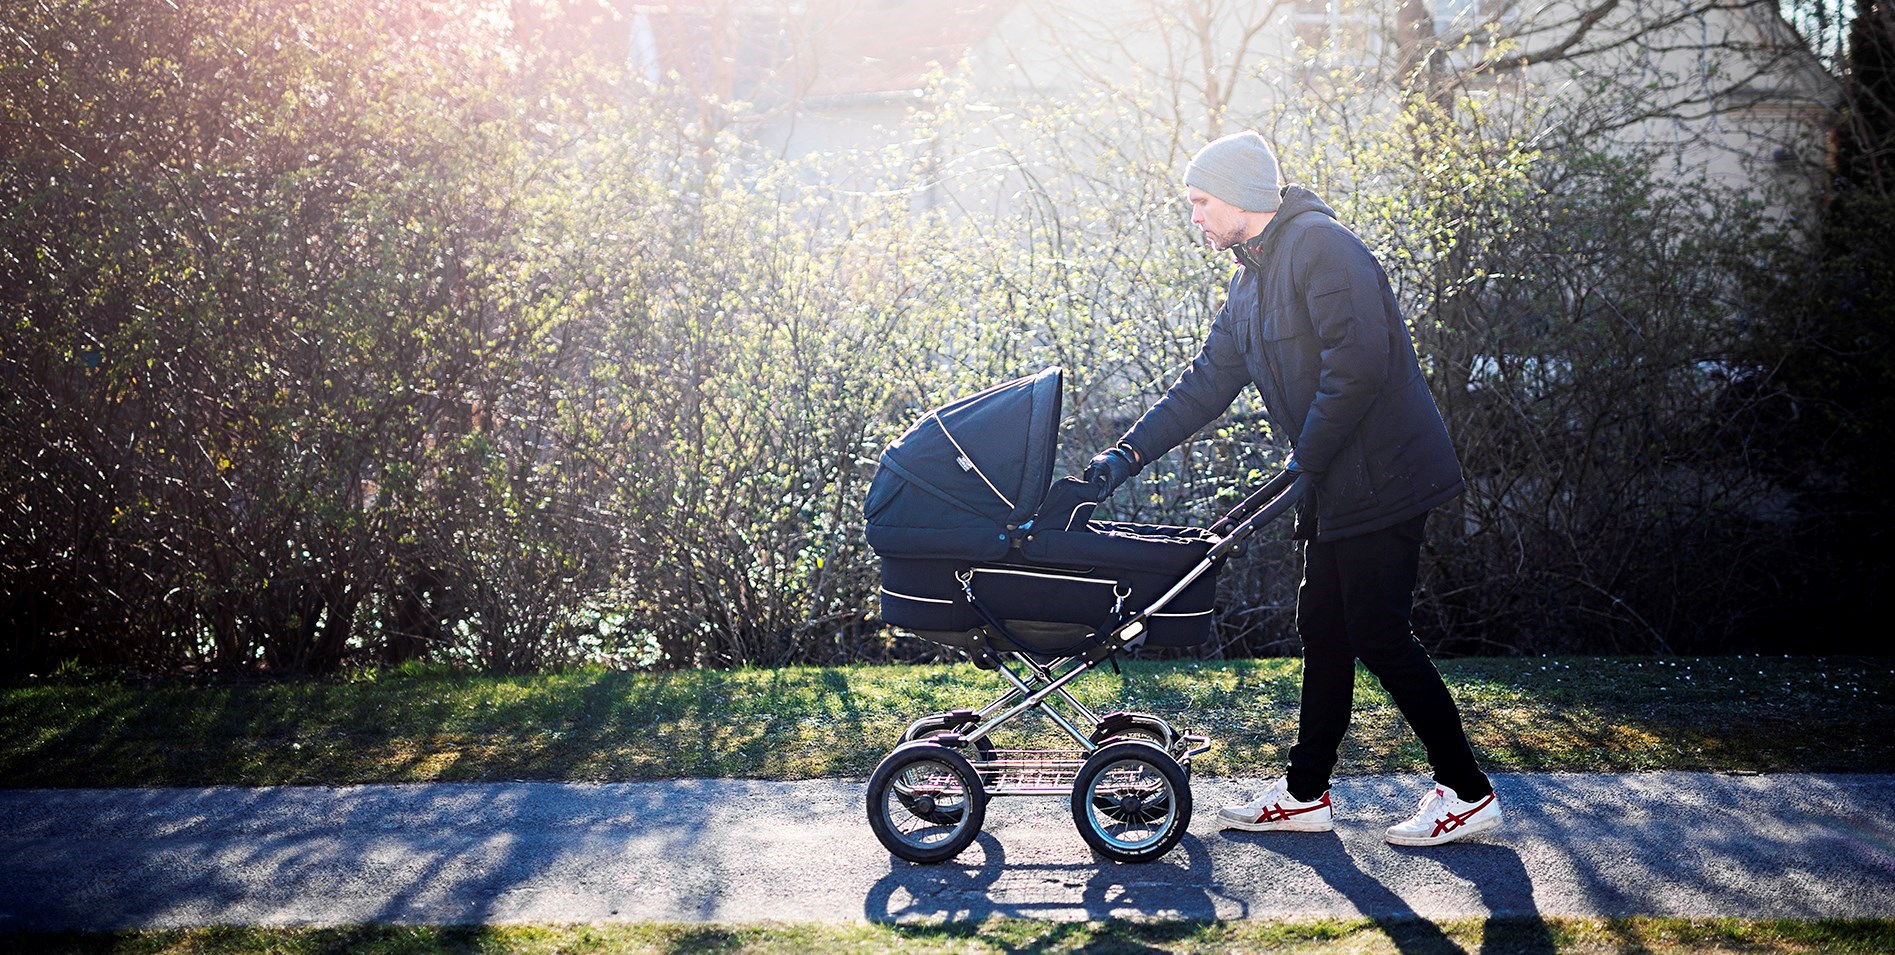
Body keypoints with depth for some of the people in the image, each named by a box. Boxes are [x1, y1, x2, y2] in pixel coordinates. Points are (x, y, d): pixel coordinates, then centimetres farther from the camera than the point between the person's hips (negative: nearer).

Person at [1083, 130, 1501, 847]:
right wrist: (1131, 451, 10)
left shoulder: (1321, 246, -16)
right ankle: (1304, 795, 22)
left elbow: (1359, 365, -25)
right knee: (1323, 631, 13)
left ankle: (1468, 793, 5)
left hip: (1379, 477, -10)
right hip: (1335, 488, 10)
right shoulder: (1251, 281, 16)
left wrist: (1305, 462, -18)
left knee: (1376, 633, -6)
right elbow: (1207, 381, 18)